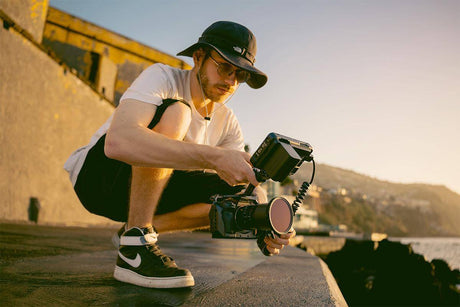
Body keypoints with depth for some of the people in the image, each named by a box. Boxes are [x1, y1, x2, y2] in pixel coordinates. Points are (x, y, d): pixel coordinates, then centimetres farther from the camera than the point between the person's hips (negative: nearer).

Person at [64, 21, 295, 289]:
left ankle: (140, 228, -3)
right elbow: (117, 141, -41)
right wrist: (215, 157, -46)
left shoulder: (227, 122, -2)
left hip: (148, 190, 6)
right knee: (174, 113, -31)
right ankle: (134, 247, -26)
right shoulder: (162, 77, -21)